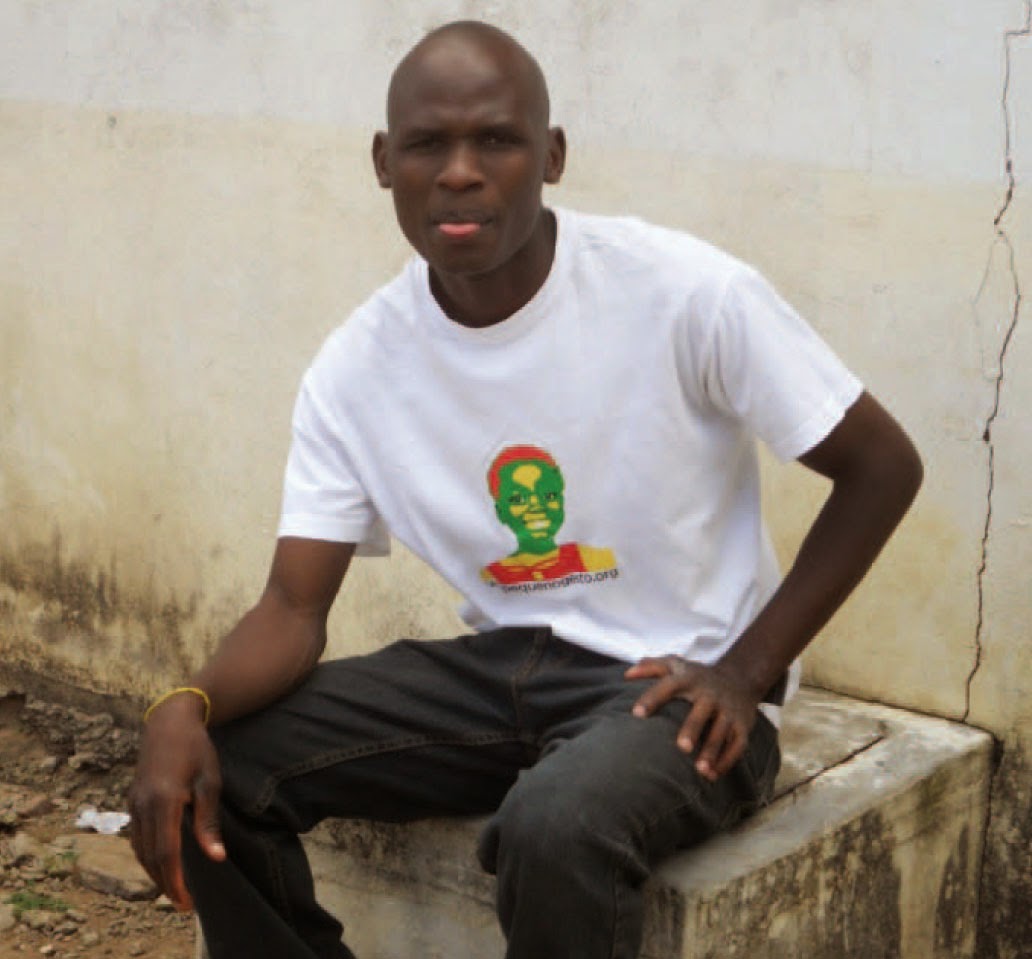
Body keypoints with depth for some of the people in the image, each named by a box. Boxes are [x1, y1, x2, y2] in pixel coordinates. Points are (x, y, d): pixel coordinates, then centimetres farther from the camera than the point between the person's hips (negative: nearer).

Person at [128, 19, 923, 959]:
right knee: (214, 768, -12)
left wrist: (747, 670, -14)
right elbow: (293, 610, -5)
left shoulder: (687, 295, -18)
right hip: (498, 668, 5)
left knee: (556, 823, -36)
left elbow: (884, 467, -8)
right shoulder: (355, 367, -5)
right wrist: (186, 706, -26)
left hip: (676, 683, -4)